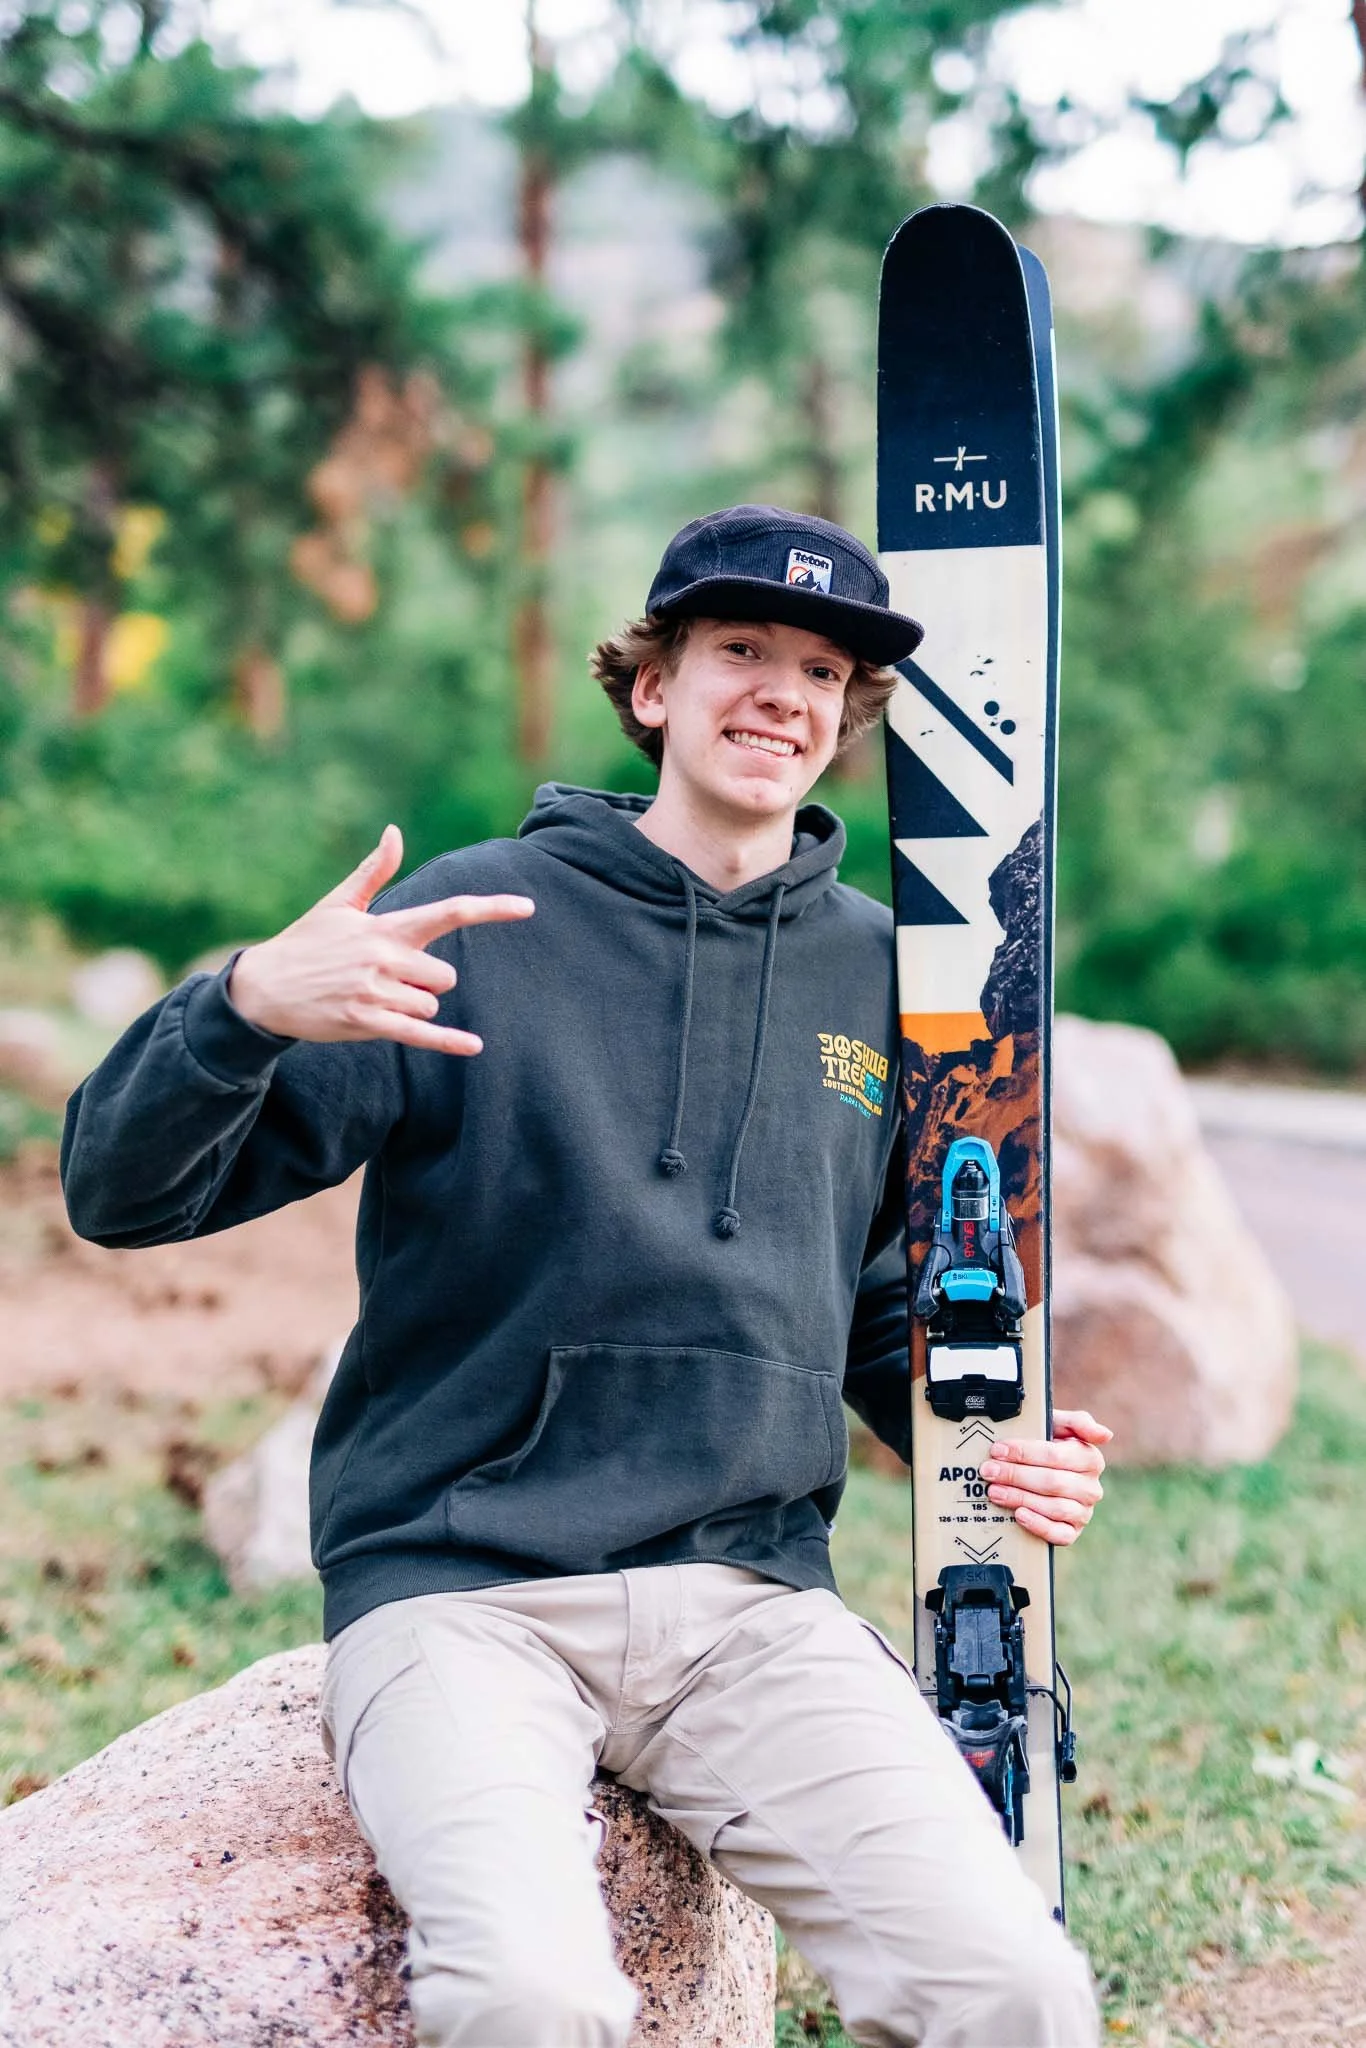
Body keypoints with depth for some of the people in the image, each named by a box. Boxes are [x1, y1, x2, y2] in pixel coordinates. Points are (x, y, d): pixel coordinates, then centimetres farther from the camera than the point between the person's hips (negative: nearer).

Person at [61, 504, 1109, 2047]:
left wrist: (1000, 1448, 4)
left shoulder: (880, 977, 12)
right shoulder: (473, 923, 0)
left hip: (752, 1601, 3)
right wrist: (249, 1008, -24)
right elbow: (124, 1194, -4)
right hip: (453, 1586, -3)